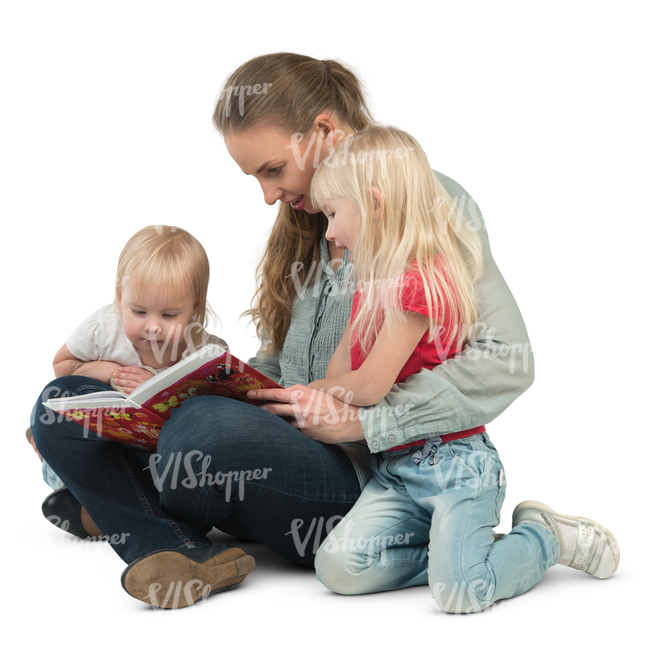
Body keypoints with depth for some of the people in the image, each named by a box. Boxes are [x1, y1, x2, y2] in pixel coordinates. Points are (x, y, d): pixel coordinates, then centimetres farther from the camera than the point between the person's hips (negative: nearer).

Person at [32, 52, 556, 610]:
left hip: (370, 474, -8)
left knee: (205, 429, -38)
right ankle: (183, 552, -24)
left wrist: (362, 420, -20)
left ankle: (125, 508, -5)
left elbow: (507, 360, -16)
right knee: (62, 403, -3)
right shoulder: (307, 221, 17)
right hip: (285, 450, 8)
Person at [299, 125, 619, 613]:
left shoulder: (419, 283, -18)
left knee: (459, 591, -22)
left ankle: (550, 537, 7)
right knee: (338, 567, -11)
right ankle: (458, 550, 5)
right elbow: (341, 369, 14)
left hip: (453, 466, -8)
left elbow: (369, 386, -19)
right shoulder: (373, 284, 14)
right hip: (396, 471, 8)